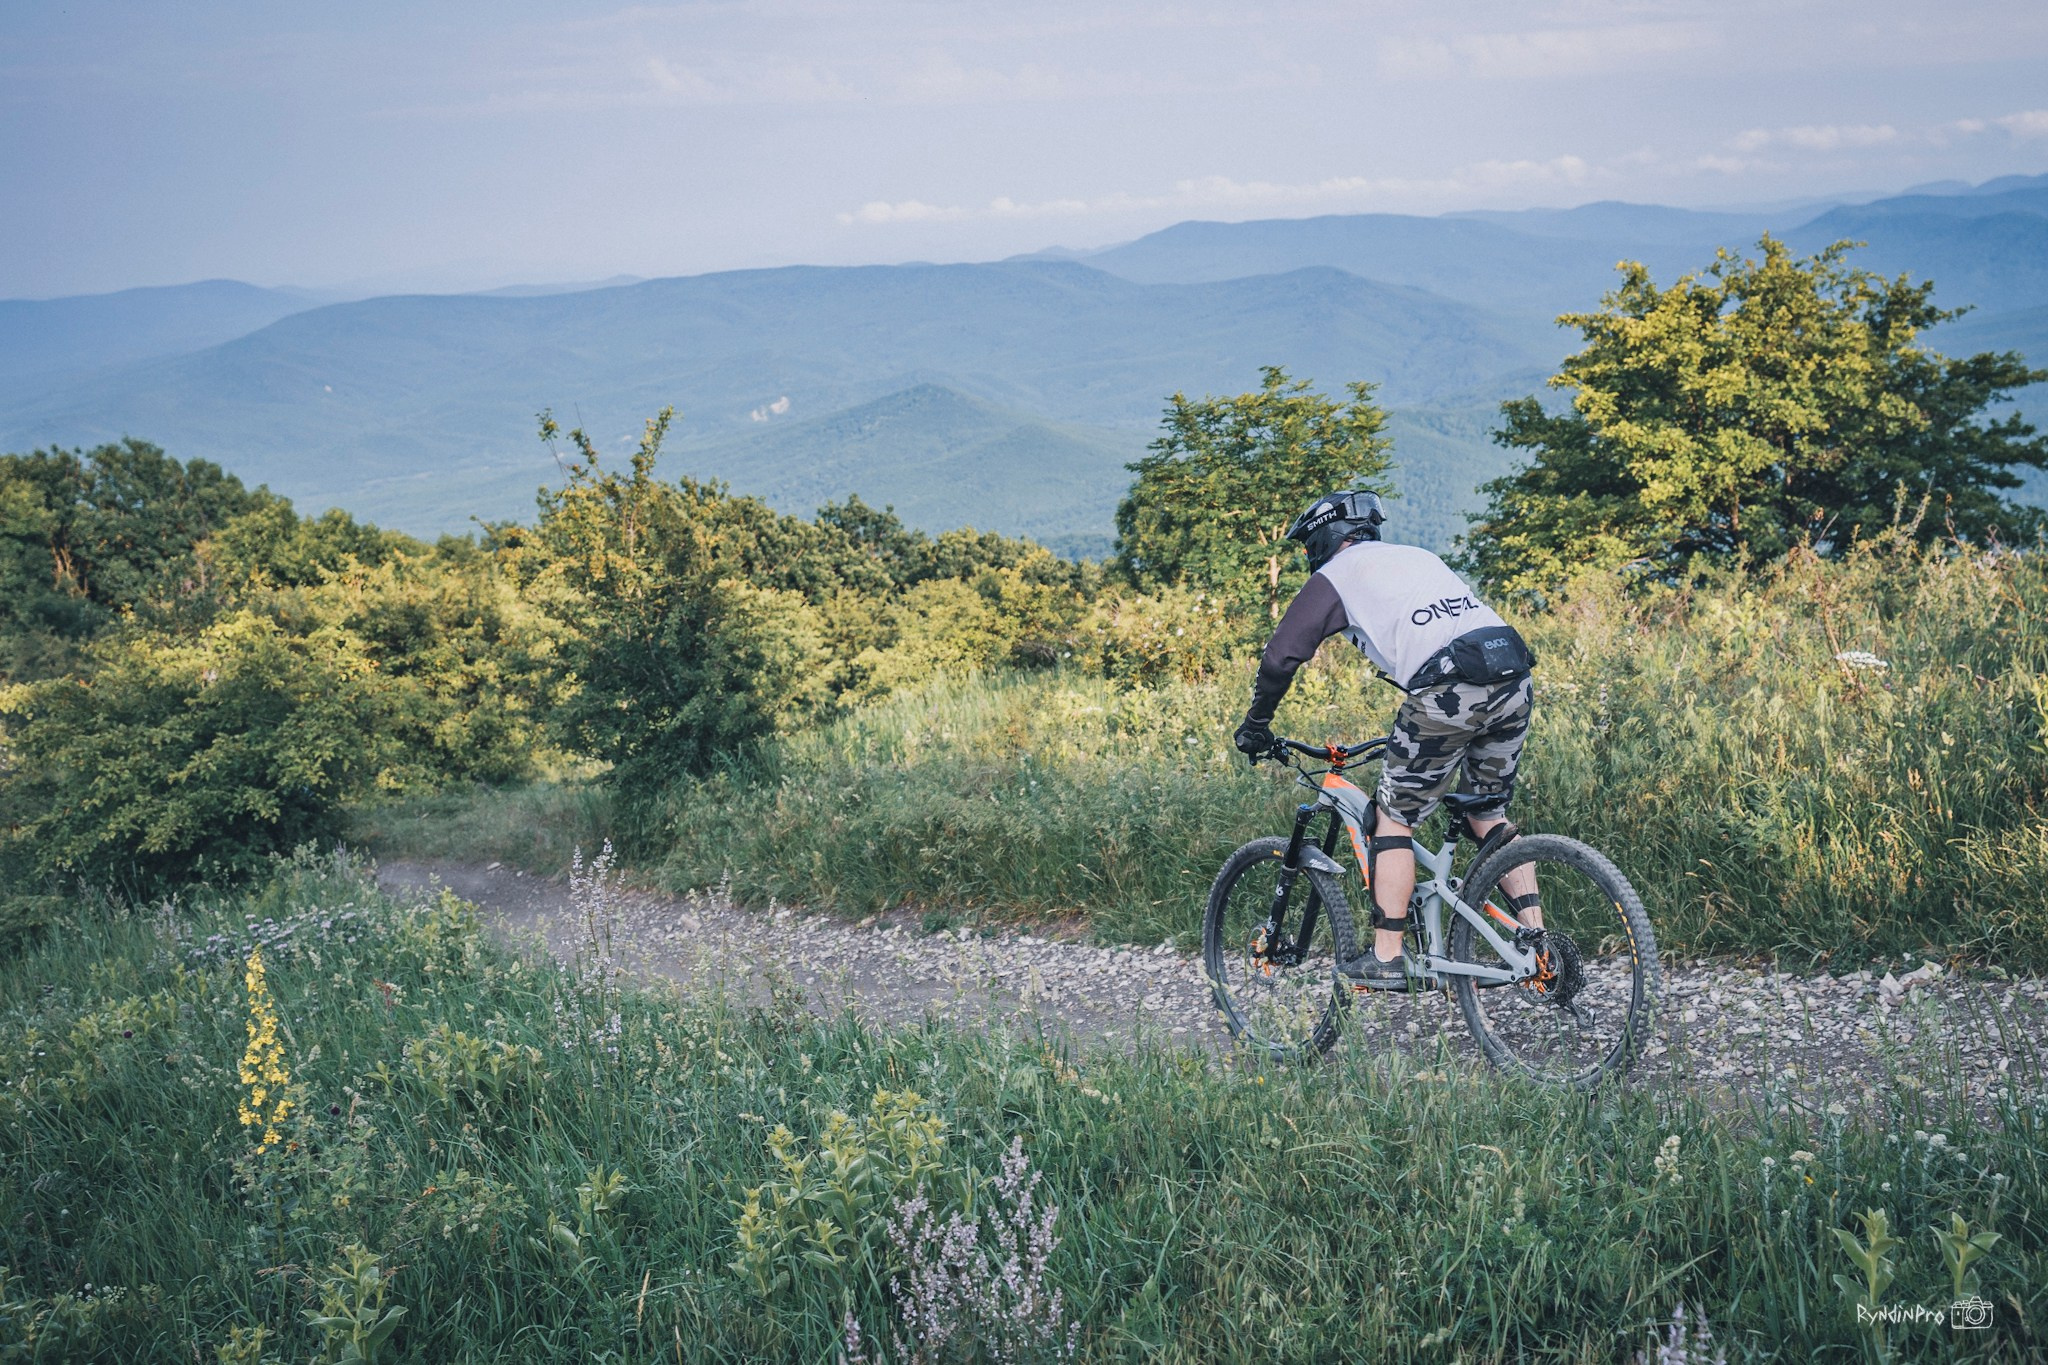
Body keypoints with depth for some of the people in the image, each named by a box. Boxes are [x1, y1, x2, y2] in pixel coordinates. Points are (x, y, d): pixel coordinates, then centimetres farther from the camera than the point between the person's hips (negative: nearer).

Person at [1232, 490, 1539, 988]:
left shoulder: (1336, 575, 11)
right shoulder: (1419, 555, 31)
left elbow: (1281, 656, 7)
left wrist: (1255, 725, 23)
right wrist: (1418, 728, 47)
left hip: (1448, 693, -7)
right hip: (1514, 681, 7)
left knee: (1394, 819, 7)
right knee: (1487, 815, 21)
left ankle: (1386, 958, 7)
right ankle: (1538, 941, 15)